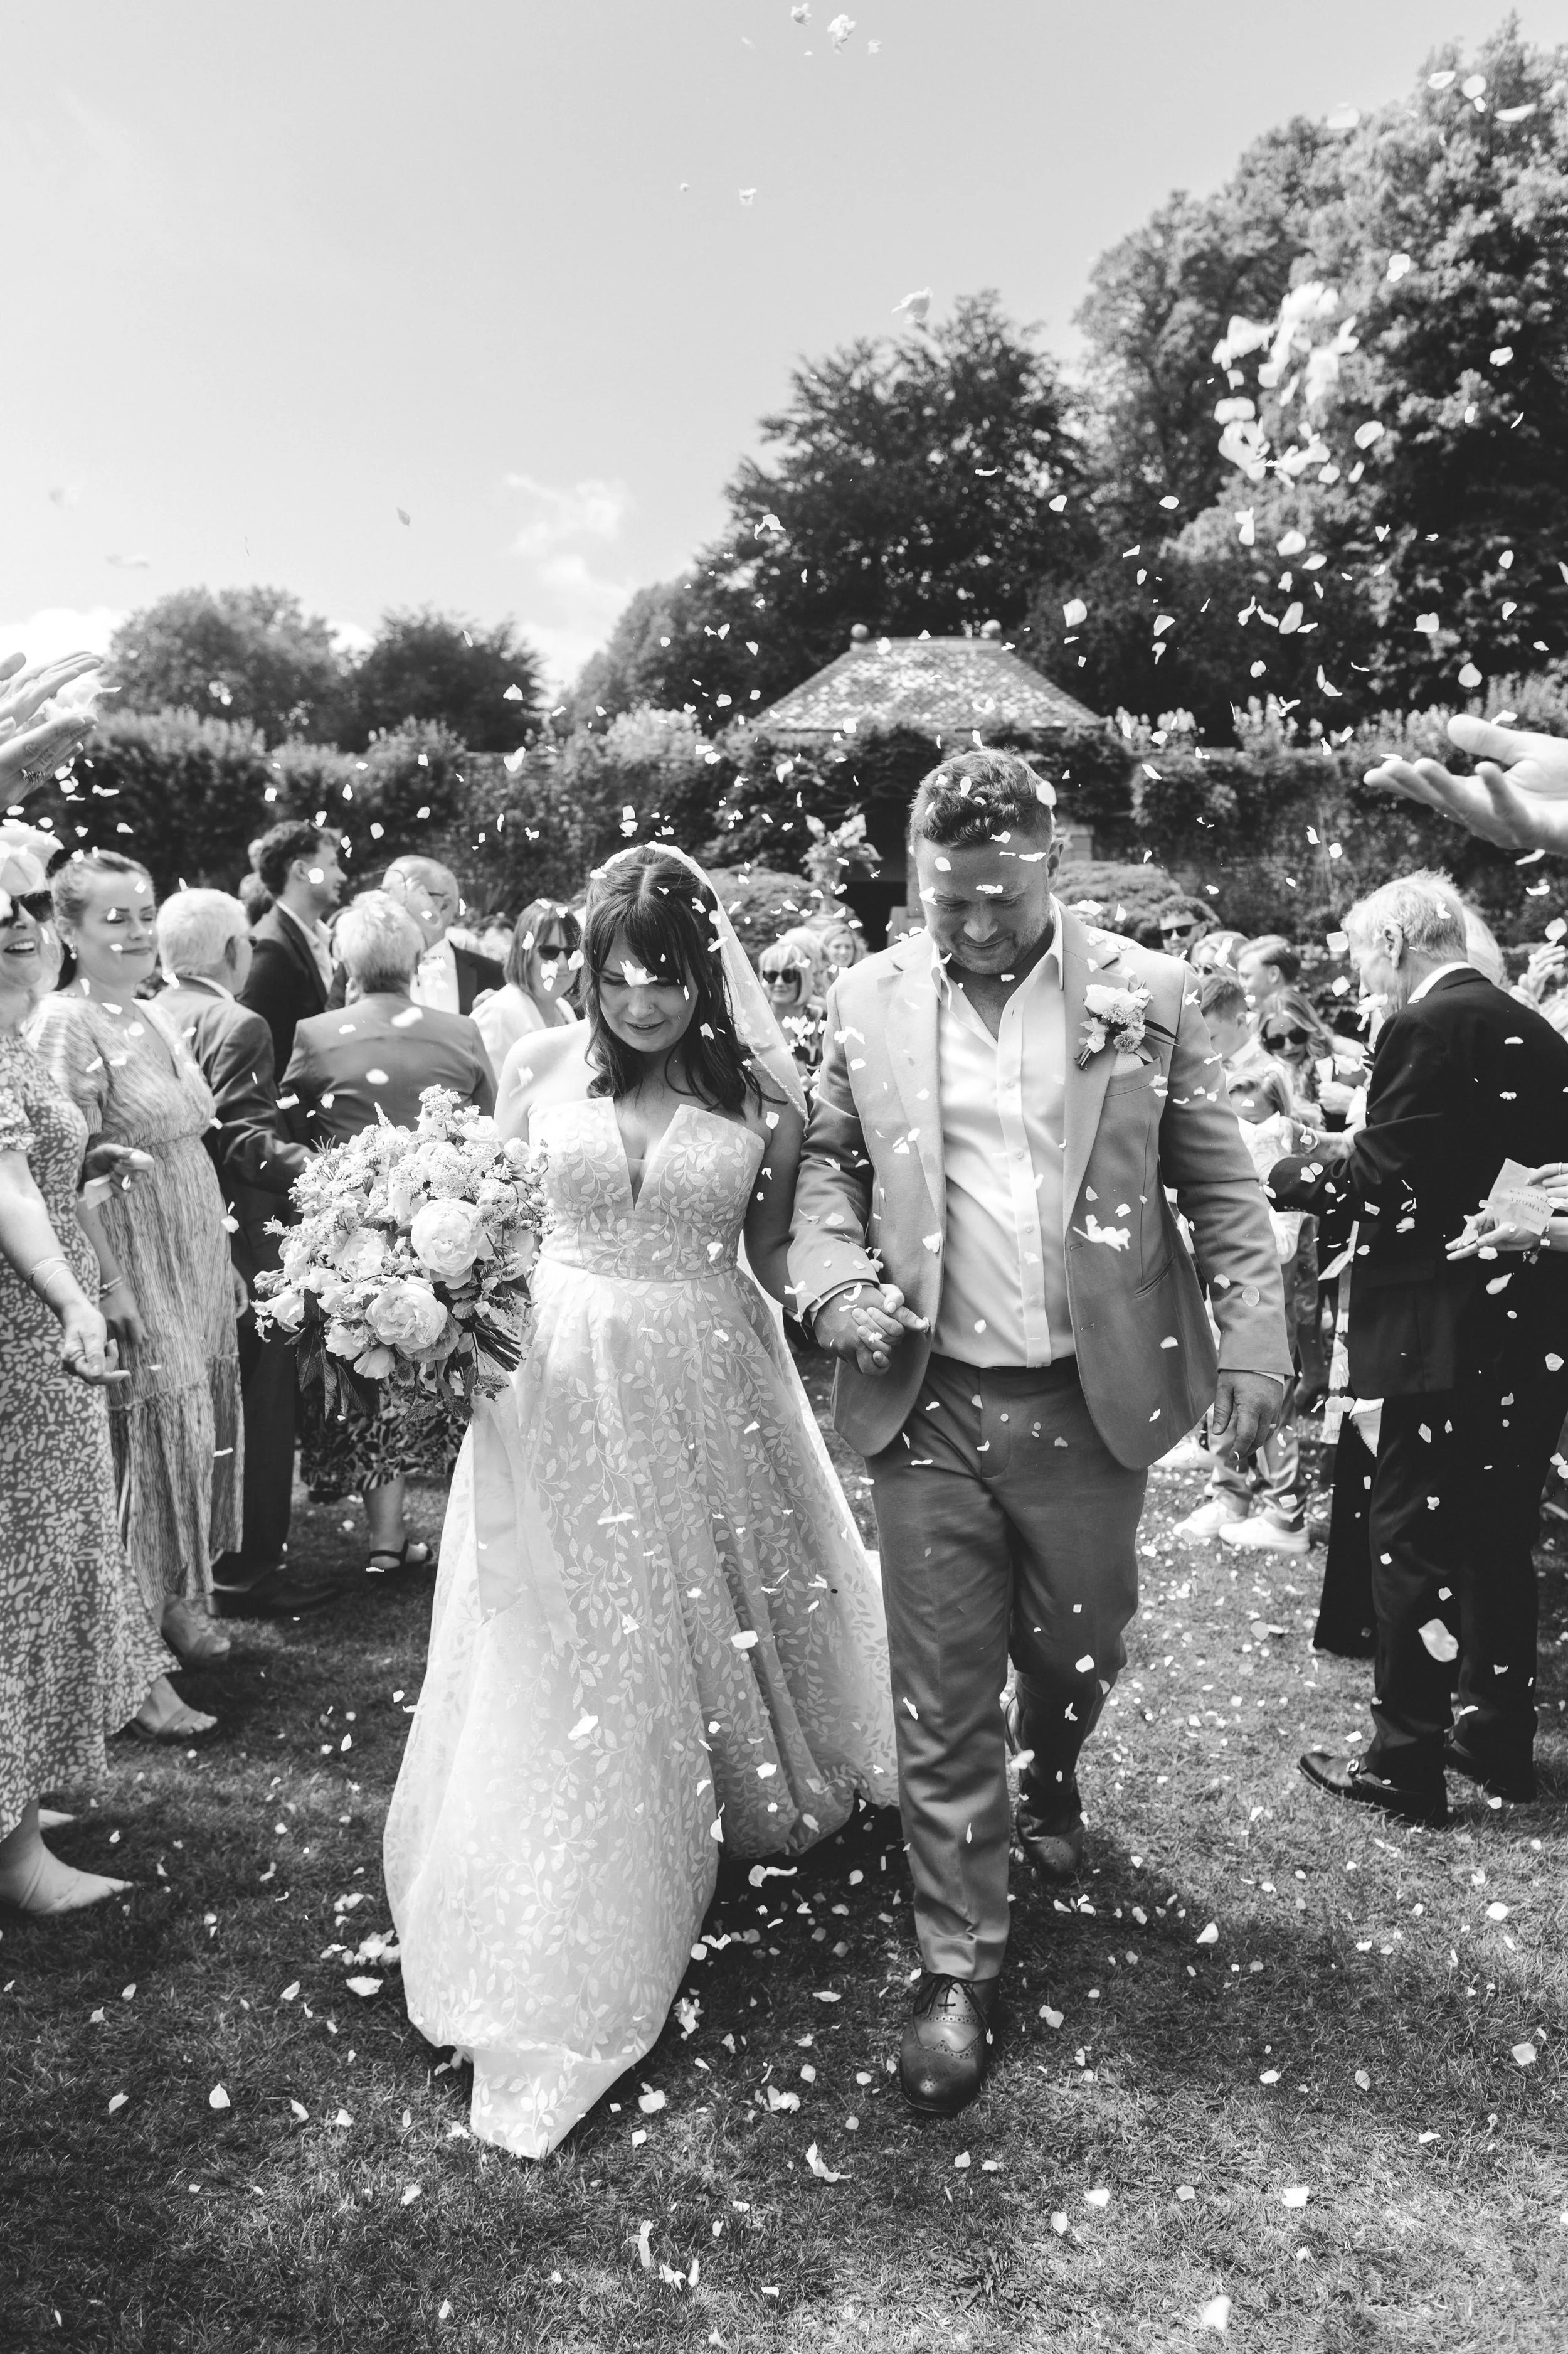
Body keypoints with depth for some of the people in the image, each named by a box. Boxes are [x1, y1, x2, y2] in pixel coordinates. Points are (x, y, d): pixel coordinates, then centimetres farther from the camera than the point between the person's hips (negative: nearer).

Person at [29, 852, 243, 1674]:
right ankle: (161, 1601, 20)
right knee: (157, 1423, 2)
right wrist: (108, 1287, -21)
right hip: (133, 1262, -8)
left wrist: (225, 1259, 15)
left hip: (197, 1256, 8)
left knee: (202, 1416, 14)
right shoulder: (66, 1025, -14)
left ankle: (185, 1588, 30)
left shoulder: (155, 1018, 10)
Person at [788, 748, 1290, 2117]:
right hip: (930, 1405, 0)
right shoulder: (870, 1000, 2)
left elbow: (1221, 1185, 2)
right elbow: (827, 1159, 10)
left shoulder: (1147, 994, -1)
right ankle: (961, 1967, 22)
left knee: (1078, 1649, 20)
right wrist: (834, 1275, -8)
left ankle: (1052, 1779, 54)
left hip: (1089, 1402, 0)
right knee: (942, 1702, 5)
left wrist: (1252, 1342, -8)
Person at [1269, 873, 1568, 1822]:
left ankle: (1407, 1761, 10)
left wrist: (1290, 1173, -2)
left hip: (1451, 1332, -8)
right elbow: (1480, 1165, 15)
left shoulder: (1428, 1027, -14)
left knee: (1415, 1541, 2)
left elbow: (1380, 1178, -19)